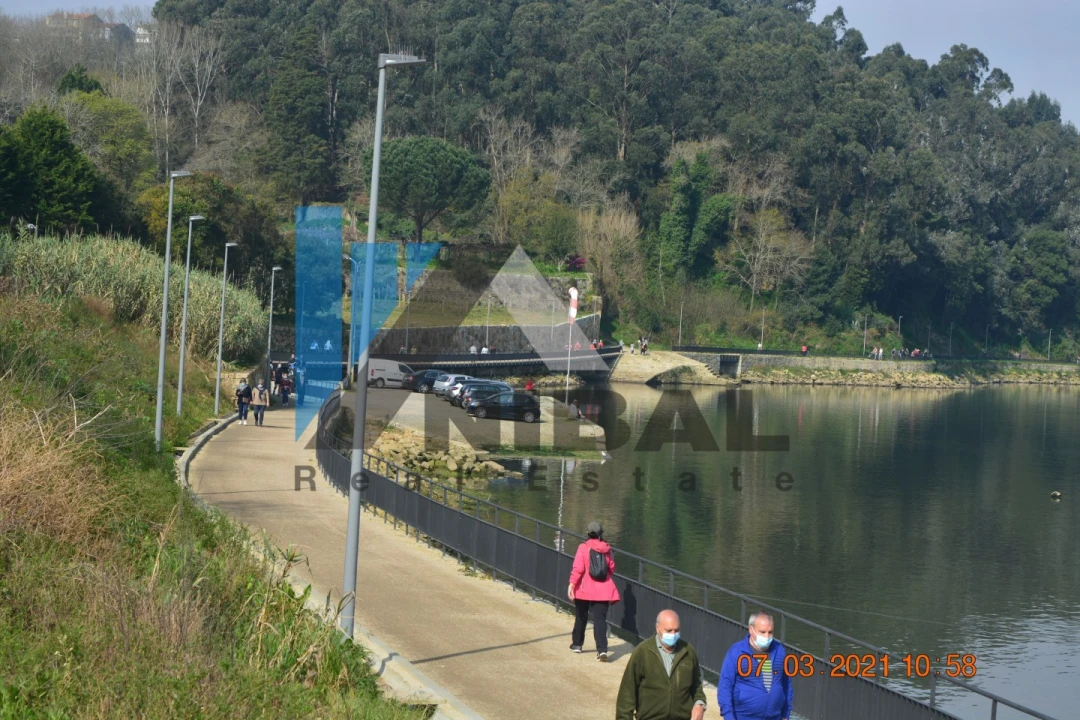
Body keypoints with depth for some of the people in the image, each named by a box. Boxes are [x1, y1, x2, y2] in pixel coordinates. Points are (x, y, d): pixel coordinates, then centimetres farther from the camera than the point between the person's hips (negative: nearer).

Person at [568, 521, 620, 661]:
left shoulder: (583, 547, -7)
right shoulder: (606, 549, 4)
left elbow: (578, 568, -16)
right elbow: (611, 568, 11)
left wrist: (572, 584, -19)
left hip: (585, 589, -2)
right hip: (603, 590, 2)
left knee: (581, 617, 17)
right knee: (600, 619, -2)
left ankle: (577, 644, 32)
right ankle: (602, 649, -17)